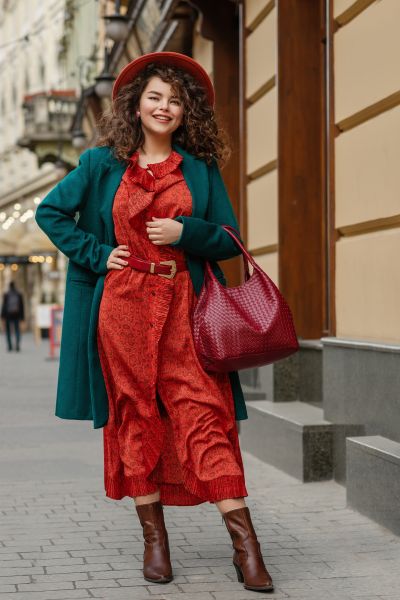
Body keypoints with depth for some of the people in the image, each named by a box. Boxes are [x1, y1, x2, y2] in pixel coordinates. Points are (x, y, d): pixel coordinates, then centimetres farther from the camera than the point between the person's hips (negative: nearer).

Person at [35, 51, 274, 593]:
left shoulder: (201, 168, 9)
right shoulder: (103, 164, 8)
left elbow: (230, 240, 9)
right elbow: (50, 212, 12)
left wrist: (184, 232, -9)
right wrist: (96, 254, 1)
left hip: (183, 306, 0)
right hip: (122, 306, 1)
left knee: (203, 413, -8)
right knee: (135, 415, 3)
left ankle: (244, 543, -8)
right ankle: (154, 539, 12)